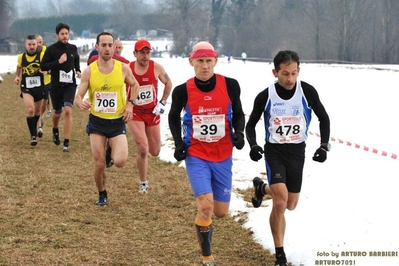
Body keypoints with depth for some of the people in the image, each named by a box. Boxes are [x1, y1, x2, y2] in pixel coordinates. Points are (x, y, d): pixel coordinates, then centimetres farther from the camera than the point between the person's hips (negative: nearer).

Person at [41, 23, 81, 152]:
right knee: (57, 113, 14)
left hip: (70, 85, 1)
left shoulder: (73, 48, 3)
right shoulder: (51, 49, -7)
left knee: (68, 111, -17)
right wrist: (58, 62, -21)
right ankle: (55, 130, 49)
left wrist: (78, 70, 5)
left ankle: (66, 143, -14)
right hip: (56, 86, -1)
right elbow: (43, 66, -10)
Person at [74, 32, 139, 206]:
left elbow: (135, 85, 14)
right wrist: (81, 104, -31)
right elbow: (78, 97, -7)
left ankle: (113, 151, 20)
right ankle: (102, 195, 28)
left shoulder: (123, 68, -6)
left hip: (118, 121, 0)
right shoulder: (89, 71, -8)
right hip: (97, 122, 0)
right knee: (99, 164, 0)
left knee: (120, 162, -17)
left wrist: (130, 103, -3)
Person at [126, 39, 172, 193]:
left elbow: (168, 83, 7)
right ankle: (143, 183, 4)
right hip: (135, 113, -2)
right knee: (143, 149, -16)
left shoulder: (156, 68, -9)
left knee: (155, 152, 9)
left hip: (152, 112, 2)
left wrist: (162, 103, 0)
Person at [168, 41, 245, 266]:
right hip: (196, 156, -2)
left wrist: (239, 132, -12)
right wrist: (178, 142, -3)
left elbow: (238, 114, 7)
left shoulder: (230, 85, -8)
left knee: (221, 212, 7)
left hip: (223, 157, 2)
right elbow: (174, 117, 10)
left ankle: (205, 221, 46)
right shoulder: (183, 91, -9)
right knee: (206, 205, -18)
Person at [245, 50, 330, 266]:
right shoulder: (265, 96, -13)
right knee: (280, 202, -19)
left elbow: (324, 118, 3)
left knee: (290, 205, 15)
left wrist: (324, 145, -8)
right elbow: (251, 124, 1)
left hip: (297, 151, 2)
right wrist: (253, 145, -18)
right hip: (274, 151, -2)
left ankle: (263, 188, 48)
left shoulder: (307, 92, -12)